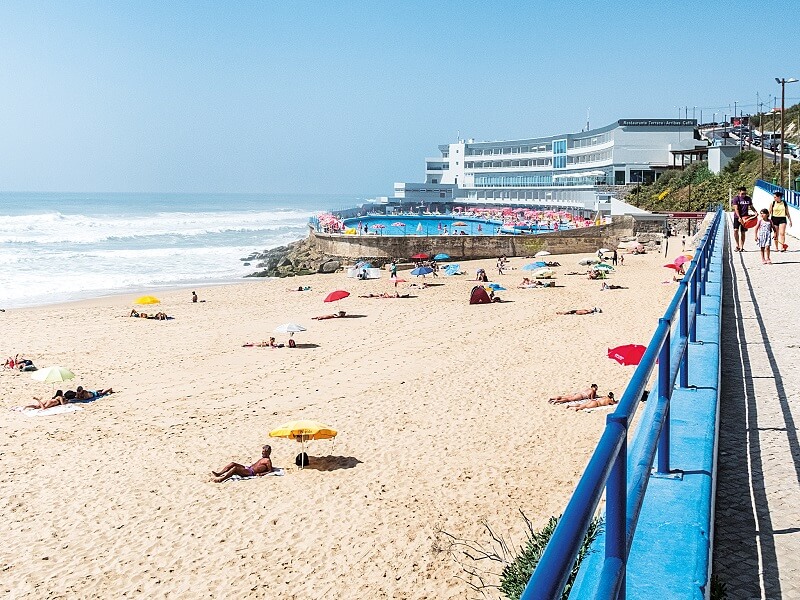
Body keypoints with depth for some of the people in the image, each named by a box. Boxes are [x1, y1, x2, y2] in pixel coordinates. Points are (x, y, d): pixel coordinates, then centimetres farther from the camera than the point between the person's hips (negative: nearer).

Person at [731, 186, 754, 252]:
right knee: (735, 230, -17)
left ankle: (741, 247, 12)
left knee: (743, 232, 4)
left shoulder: (748, 199, 4)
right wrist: (739, 218, -24)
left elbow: (751, 207, 16)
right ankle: (737, 245, -2)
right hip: (737, 217, -3)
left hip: (745, 217, 3)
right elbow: (736, 209, -13)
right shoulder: (736, 198, -7)